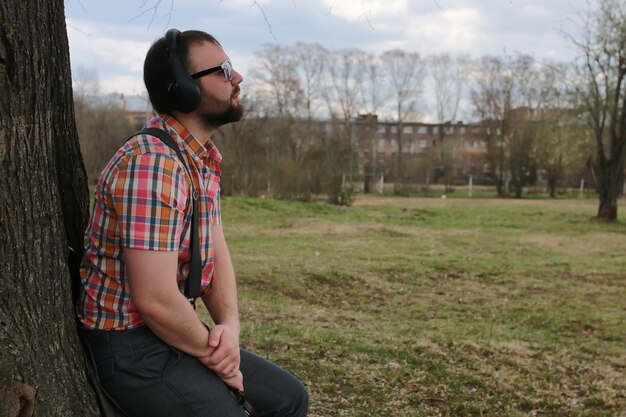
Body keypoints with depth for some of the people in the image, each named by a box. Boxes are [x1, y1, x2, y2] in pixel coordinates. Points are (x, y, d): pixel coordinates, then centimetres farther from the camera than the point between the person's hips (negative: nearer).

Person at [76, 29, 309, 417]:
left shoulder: (204, 160, 8)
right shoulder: (152, 162, -25)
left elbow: (217, 252, 9)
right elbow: (155, 300, -29)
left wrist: (229, 324, -9)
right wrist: (212, 351, -12)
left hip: (174, 330, 9)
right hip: (131, 345, -9)